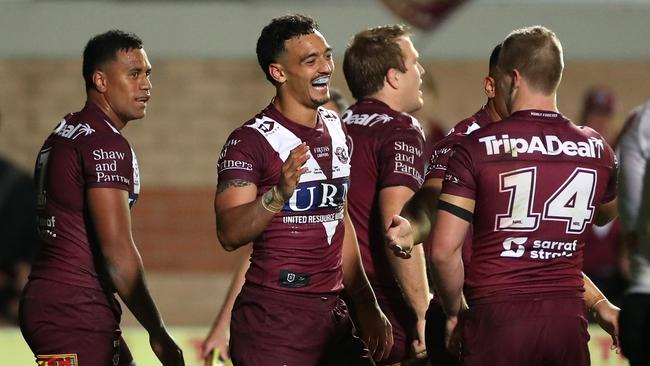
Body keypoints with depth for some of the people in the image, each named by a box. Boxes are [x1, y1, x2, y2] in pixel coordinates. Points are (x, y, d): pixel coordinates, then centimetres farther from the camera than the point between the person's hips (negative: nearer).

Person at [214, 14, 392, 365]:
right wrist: (279, 194, -35)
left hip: (332, 311, 7)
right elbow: (229, 234, -20)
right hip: (273, 319, -7)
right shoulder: (250, 141, -10)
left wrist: (367, 307, 22)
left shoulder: (336, 129, 14)